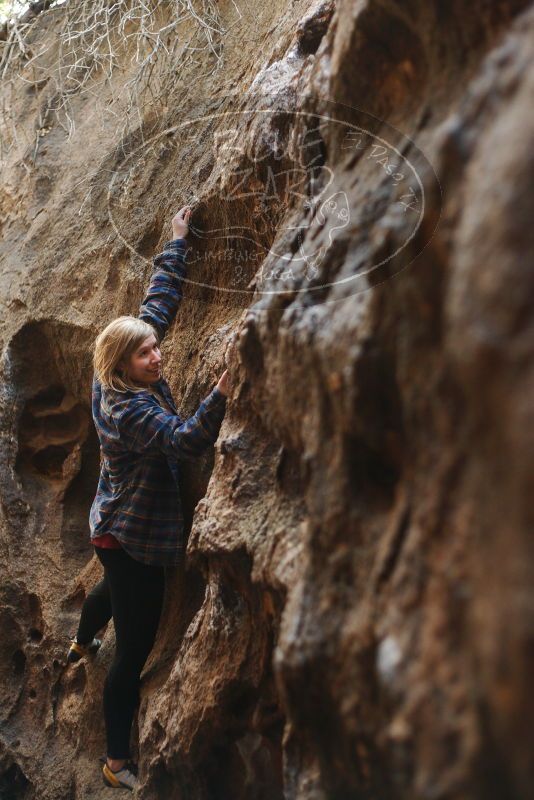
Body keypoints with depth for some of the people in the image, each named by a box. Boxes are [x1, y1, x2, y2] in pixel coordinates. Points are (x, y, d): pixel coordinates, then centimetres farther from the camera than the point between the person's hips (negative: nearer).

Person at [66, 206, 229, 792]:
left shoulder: (119, 385, -5)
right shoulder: (129, 409, -30)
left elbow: (158, 302, 1)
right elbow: (186, 440, -44)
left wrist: (177, 243, 4)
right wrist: (220, 392, -55)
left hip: (116, 528, 11)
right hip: (133, 537, -11)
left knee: (114, 589, 41)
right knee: (135, 649, -1)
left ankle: (81, 646, 72)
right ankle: (117, 762, 12)